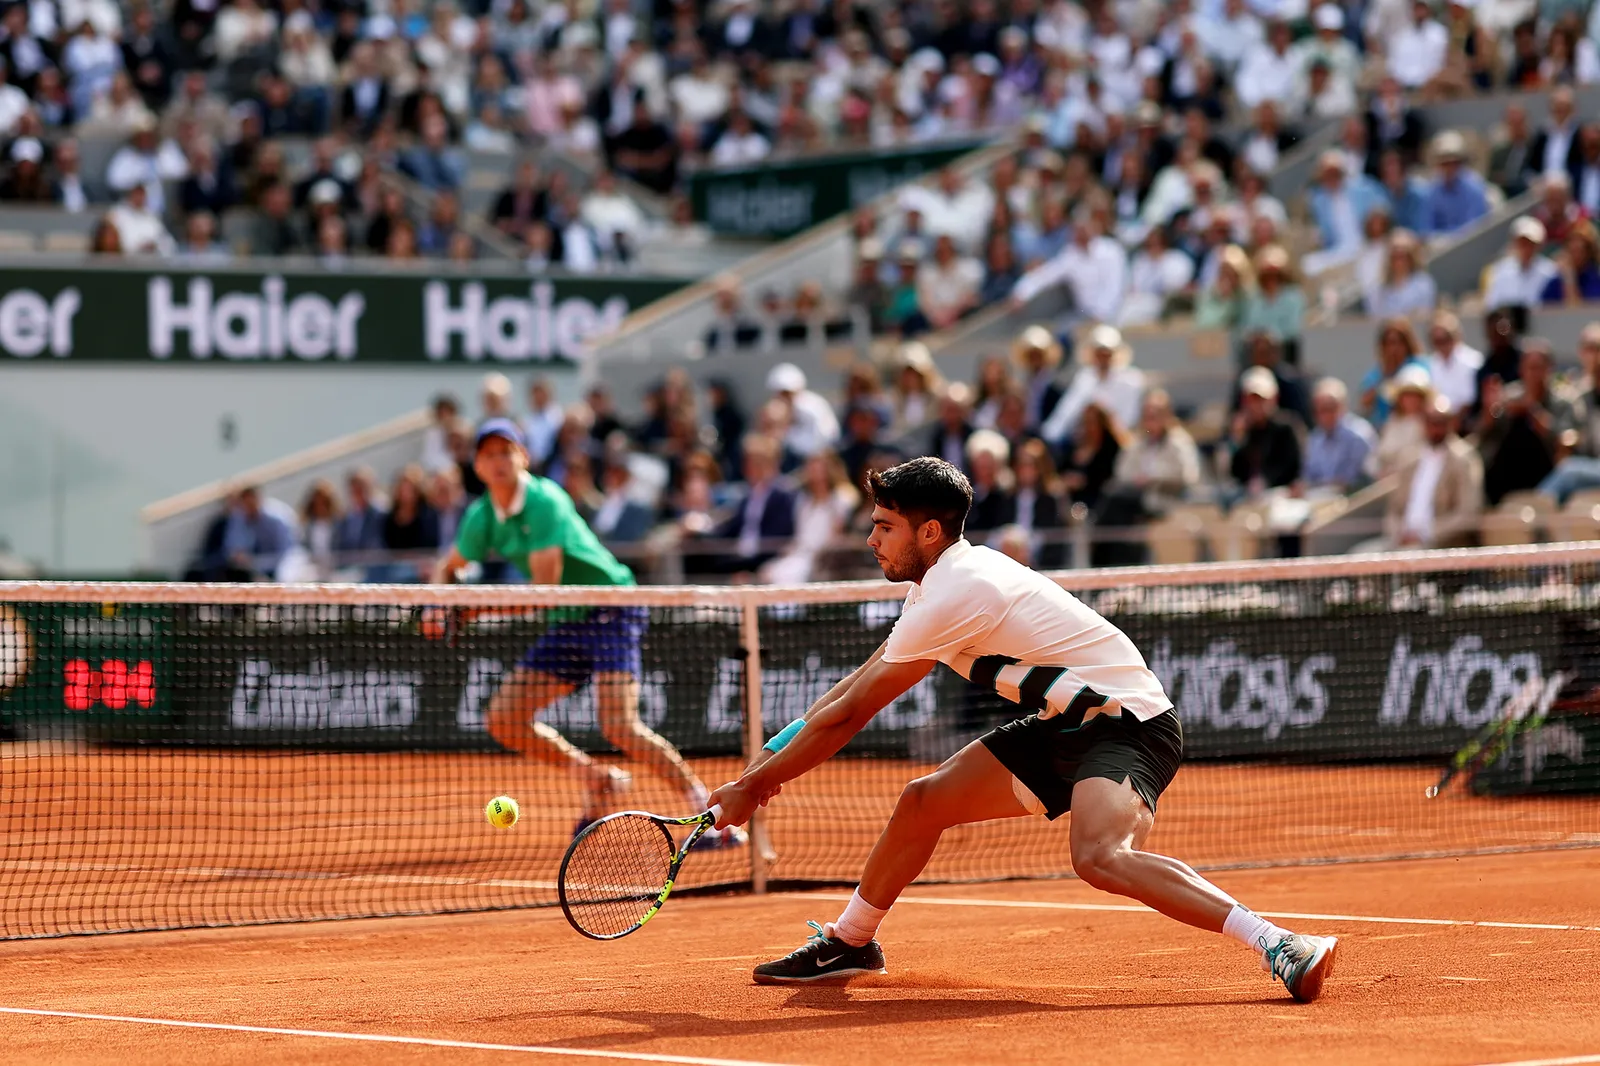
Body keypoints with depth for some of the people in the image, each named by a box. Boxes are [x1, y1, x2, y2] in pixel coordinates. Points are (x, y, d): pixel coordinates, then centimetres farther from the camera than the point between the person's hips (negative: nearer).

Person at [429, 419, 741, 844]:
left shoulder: (545, 501, -20)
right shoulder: (480, 517, 2)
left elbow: (545, 591, -24)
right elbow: (448, 567, 20)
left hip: (612, 609, -8)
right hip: (568, 624, 8)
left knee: (619, 726, -24)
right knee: (503, 719, -2)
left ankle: (711, 813, -17)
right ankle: (596, 779, 16)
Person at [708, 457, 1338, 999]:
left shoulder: (950, 599, -20)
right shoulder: (951, 576, 10)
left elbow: (849, 715, -14)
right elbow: (860, 683, 25)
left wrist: (751, 786, -5)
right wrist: (780, 751, 21)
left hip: (1127, 723, -10)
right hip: (1068, 725, 10)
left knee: (1100, 858, -35)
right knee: (923, 802, 12)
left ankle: (1282, 948, -39)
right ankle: (848, 943, 33)